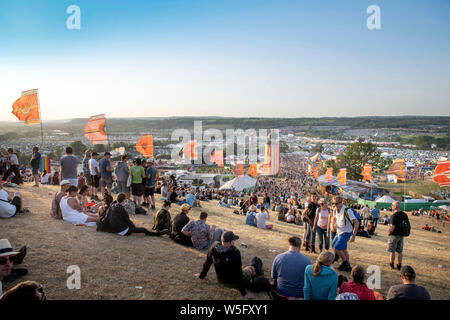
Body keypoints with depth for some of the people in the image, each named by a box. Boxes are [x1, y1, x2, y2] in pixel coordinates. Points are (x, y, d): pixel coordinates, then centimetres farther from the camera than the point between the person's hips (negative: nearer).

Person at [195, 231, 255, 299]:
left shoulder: (213, 249, -16)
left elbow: (207, 264, 0)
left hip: (220, 280, 6)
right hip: (232, 282, -6)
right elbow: (238, 273, -27)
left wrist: (201, 275, 18)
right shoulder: (235, 253, -31)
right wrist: (243, 293, -19)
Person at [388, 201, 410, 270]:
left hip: (394, 235, -7)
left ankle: (391, 264, 15)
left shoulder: (394, 216, -21)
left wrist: (389, 233, -8)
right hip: (401, 235, 7)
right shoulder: (404, 214, 3)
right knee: (400, 251, 13)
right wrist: (403, 232, 18)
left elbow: (392, 227, -24)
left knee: (392, 251, 6)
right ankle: (399, 265, 18)